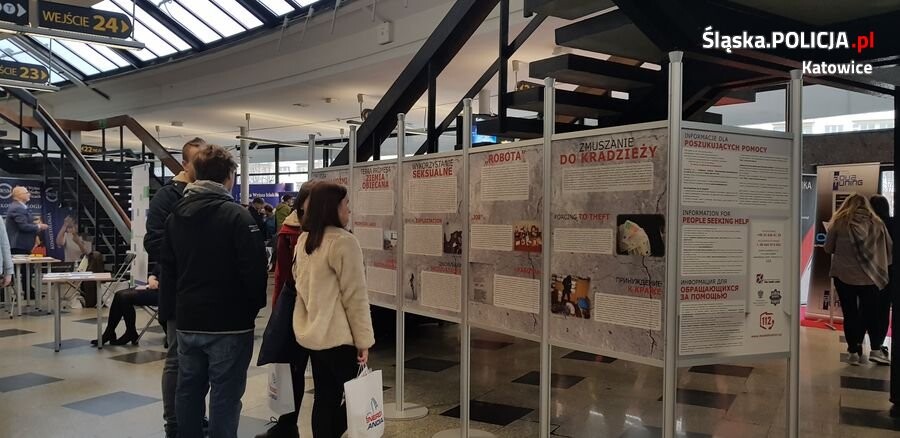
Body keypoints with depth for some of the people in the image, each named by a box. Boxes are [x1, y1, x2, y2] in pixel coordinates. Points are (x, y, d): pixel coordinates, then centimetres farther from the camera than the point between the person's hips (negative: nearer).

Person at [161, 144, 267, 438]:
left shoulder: (175, 215, 8)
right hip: (229, 323, -6)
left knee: (188, 392, 17)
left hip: (187, 321, 7)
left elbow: (167, 266, 12)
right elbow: (254, 270, -17)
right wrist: (255, 306, 0)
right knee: (224, 397, 1)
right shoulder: (237, 216, -14)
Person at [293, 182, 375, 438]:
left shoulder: (303, 240, 9)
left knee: (324, 398, 14)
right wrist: (363, 340, -11)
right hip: (338, 336, -7)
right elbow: (355, 297, -17)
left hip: (311, 333, 8)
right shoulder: (344, 241, -16)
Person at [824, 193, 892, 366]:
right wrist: (883, 265, 22)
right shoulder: (876, 223, 0)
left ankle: (855, 351, 9)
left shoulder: (839, 222, -5)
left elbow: (828, 248, 0)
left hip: (844, 275, -1)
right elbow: (889, 248, 6)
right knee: (871, 313, 16)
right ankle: (876, 348, 17)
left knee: (850, 314, 7)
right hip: (870, 276, 2)